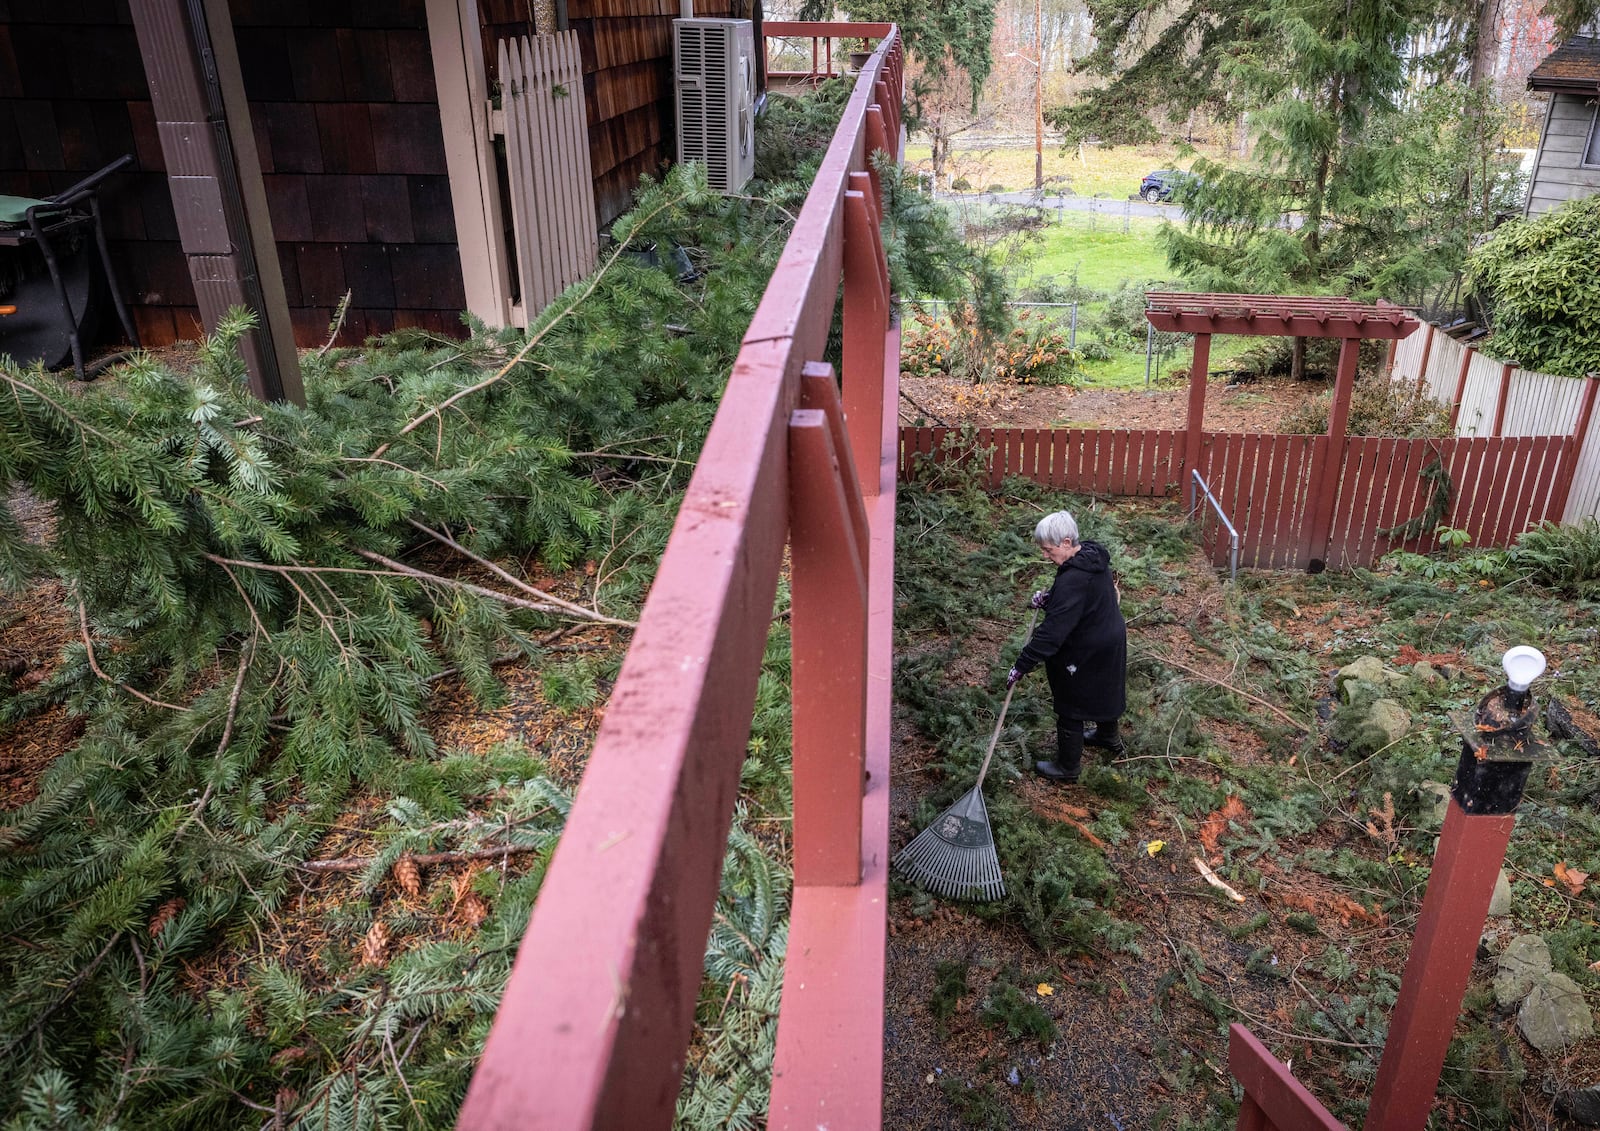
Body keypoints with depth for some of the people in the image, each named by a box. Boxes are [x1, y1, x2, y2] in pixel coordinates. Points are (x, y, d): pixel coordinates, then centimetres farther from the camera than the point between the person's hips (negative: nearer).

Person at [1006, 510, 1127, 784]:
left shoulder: (1073, 580, -34)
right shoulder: (1092, 556, -4)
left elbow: (1053, 631, -35)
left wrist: (1022, 665, -30)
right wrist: (1048, 596, -4)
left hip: (1085, 655, -9)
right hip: (1110, 641, 9)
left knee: (1070, 710, 9)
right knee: (1103, 692, 31)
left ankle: (1067, 769, 26)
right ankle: (1109, 739, 55)